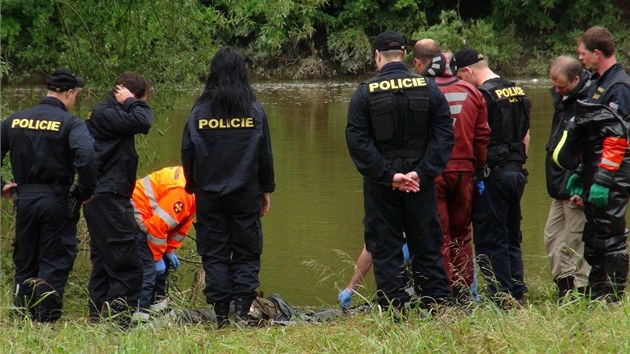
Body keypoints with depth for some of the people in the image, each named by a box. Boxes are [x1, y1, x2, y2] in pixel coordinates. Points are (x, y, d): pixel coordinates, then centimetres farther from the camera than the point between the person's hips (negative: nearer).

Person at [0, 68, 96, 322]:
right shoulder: (70, 124, -10)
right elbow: (86, 156, -26)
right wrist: (85, 191, -14)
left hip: (24, 198, 4)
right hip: (57, 200, -4)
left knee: (24, 264, 14)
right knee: (55, 264, 3)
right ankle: (46, 320, -3)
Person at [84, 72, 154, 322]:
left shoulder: (102, 114, 19)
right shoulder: (103, 114, -13)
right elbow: (142, 121, -22)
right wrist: (131, 102, -11)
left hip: (102, 199, 11)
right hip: (109, 200, -11)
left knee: (103, 268, 13)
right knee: (128, 269, -11)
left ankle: (99, 320, 16)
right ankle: (117, 321, -14)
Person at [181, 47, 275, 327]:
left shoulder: (199, 112, -3)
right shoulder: (254, 111, -3)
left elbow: (187, 153, 1)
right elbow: (265, 154, 1)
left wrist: (193, 186, 14)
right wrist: (266, 189, 12)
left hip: (210, 196, 0)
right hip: (246, 195, 0)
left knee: (214, 254, 7)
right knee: (246, 252, 8)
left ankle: (221, 312, 3)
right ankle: (243, 306, -6)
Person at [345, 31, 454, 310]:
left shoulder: (365, 93, -5)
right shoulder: (429, 89, -1)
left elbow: (357, 141, -11)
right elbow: (444, 134, -5)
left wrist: (387, 175, -12)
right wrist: (423, 172, -9)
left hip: (380, 185, -2)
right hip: (421, 183, 2)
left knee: (385, 248, 4)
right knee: (427, 246, 10)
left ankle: (393, 307, 1)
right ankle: (437, 305, 11)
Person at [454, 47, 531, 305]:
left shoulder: (483, 95, -14)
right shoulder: (518, 92, 13)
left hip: (493, 174, -8)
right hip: (517, 172, 8)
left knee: (489, 239, -2)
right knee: (512, 237, 15)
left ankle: (501, 296, -4)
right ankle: (517, 292, 15)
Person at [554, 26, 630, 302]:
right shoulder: (597, 83, 17)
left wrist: (602, 180, -24)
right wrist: (580, 173, 21)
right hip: (594, 174, 10)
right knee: (593, 238, 14)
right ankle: (596, 296, 21)